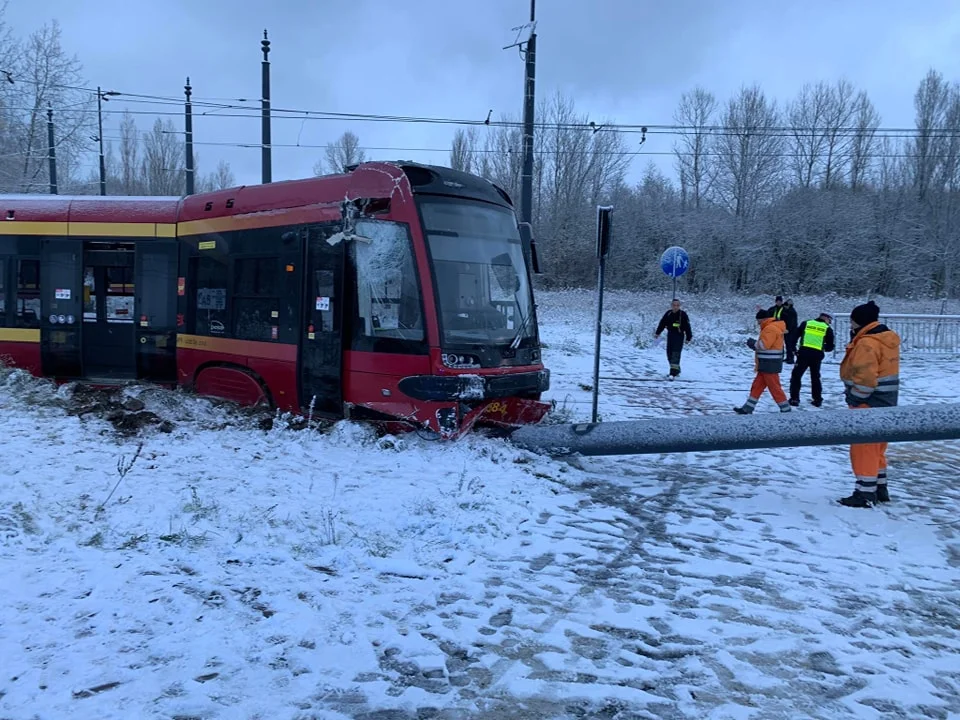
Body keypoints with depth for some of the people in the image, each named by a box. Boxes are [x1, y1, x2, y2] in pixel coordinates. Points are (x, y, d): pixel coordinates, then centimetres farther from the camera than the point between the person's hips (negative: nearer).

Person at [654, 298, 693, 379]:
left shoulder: (682, 315, -9)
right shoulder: (668, 314, 4)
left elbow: (687, 327, -7)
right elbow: (662, 323, 12)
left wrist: (689, 338, -7)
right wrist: (657, 333, 12)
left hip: (679, 336, -6)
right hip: (670, 335, 6)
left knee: (676, 354, -13)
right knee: (669, 354, 11)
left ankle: (673, 373, -18)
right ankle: (676, 370, 29)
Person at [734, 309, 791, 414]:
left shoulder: (770, 328, -16)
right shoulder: (770, 327, 18)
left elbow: (764, 345, -24)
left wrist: (753, 343, -8)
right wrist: (755, 344, 4)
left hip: (769, 365, -11)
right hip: (767, 365, 11)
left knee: (774, 388, -3)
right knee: (757, 386, 10)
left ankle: (786, 410, 6)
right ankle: (747, 409, 13)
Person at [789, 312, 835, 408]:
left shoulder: (805, 323, 8)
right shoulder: (828, 329, 6)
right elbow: (830, 346, 8)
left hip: (803, 353, -1)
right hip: (817, 356, 1)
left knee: (796, 375, 7)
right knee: (815, 377, 18)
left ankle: (794, 398, 0)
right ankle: (817, 399, 21)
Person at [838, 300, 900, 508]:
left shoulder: (867, 343, -20)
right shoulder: (889, 339, 12)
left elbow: (865, 378, -25)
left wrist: (854, 399, -15)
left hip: (868, 405, -10)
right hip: (886, 402, 10)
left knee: (863, 449, -2)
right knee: (876, 448, 19)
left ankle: (865, 494, 3)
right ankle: (879, 489, 28)